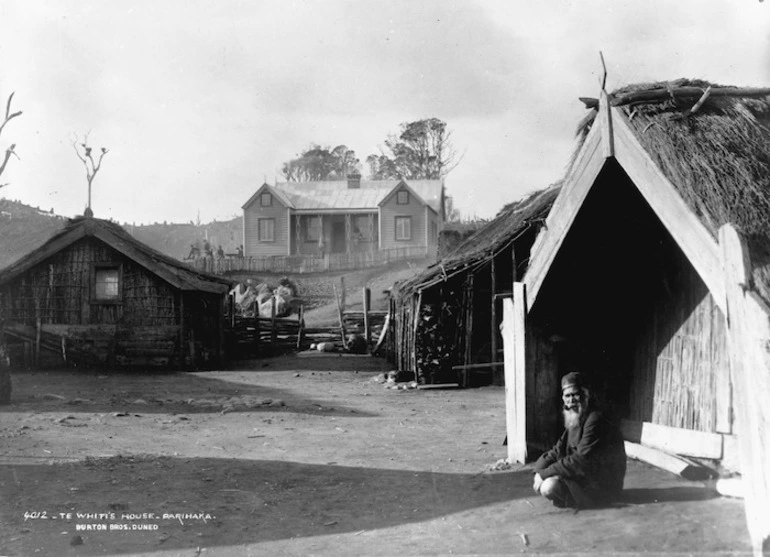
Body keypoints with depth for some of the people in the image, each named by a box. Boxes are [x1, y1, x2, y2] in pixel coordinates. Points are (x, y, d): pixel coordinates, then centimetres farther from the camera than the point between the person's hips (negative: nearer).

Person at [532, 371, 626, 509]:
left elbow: (581, 461, -26)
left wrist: (544, 474, -22)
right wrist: (539, 471, -13)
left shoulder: (595, 422, -22)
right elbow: (558, 450, 6)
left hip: (603, 486, -9)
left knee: (549, 487, -25)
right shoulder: (574, 421, 10)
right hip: (585, 476, 9)